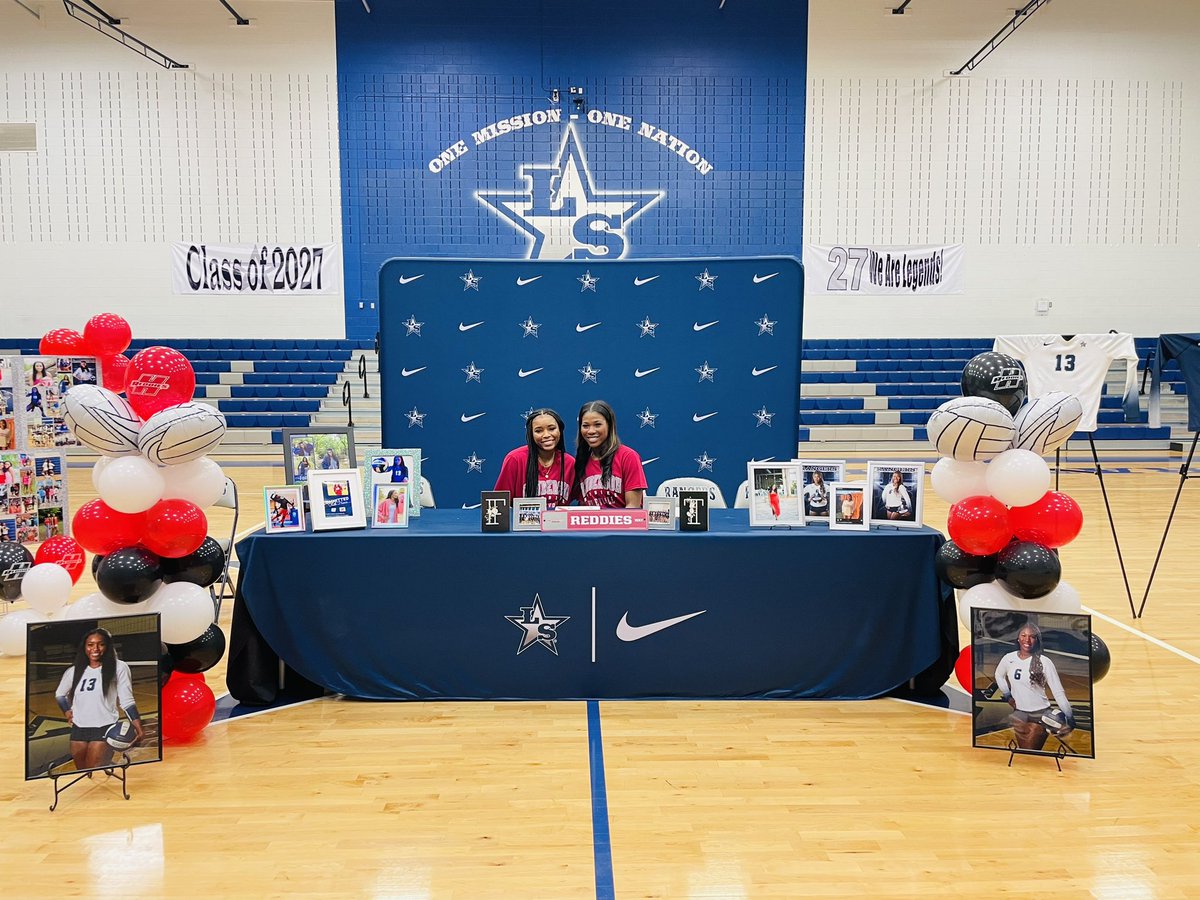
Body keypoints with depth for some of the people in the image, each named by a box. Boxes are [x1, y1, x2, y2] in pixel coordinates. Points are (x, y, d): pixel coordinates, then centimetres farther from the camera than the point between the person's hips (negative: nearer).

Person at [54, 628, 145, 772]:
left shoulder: (118, 667, -5)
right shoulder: (74, 671, 8)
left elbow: (126, 700, -6)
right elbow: (59, 694, 25)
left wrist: (138, 727, -14)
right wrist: (67, 711, 9)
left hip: (104, 728, -5)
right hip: (78, 729, 6)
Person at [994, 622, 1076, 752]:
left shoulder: (1044, 662, -13)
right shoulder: (1008, 658, -3)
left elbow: (1058, 692, -12)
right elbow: (999, 675, 18)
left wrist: (1070, 718, -14)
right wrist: (1007, 695, 9)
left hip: (1040, 714, -4)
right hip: (1018, 713, 4)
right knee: (1022, 750, 15)